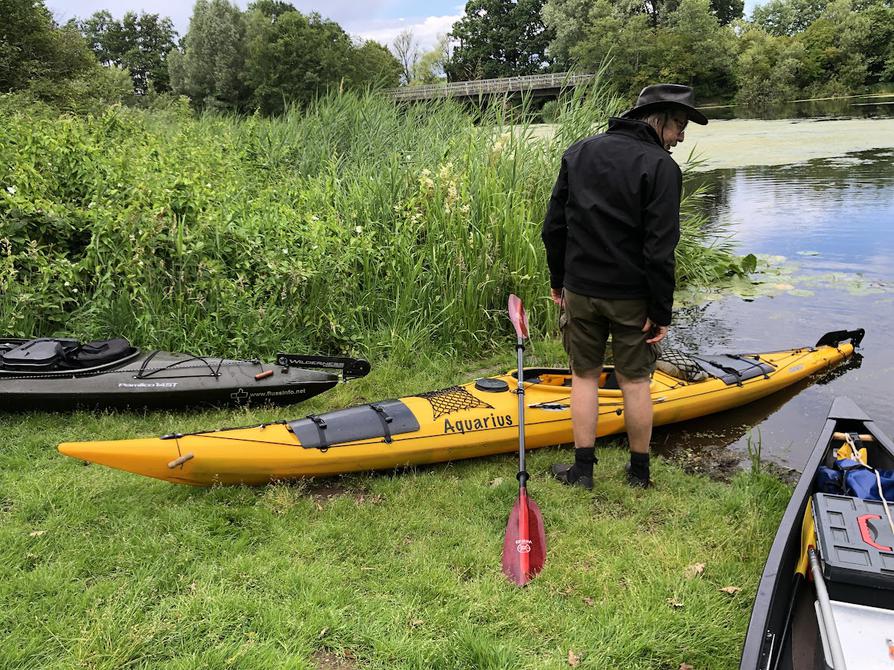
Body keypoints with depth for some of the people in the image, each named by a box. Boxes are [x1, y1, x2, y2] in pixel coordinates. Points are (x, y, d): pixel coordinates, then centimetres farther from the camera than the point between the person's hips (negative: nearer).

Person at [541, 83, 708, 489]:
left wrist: (558, 281, 15)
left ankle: (582, 470, 18)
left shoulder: (578, 152, 3)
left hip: (580, 290, 3)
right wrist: (661, 312, -9)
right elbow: (659, 250, -17)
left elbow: (553, 227, 5)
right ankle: (639, 472, 25)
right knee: (634, 381, 10)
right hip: (632, 297, -3)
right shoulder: (660, 166, -13)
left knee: (584, 376, 13)